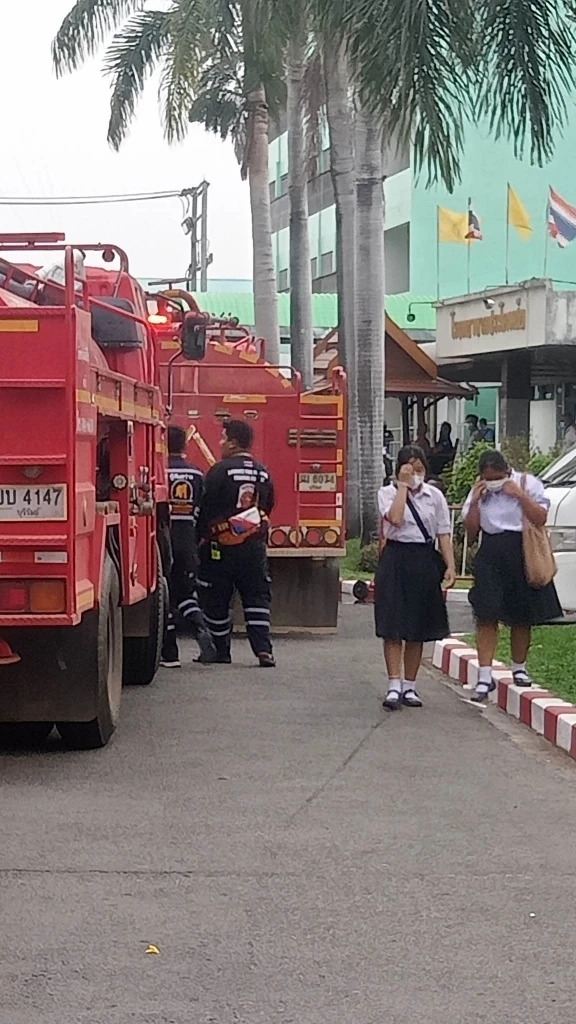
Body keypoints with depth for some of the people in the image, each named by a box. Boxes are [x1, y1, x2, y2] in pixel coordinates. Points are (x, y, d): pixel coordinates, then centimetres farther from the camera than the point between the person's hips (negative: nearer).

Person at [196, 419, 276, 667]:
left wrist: (202, 535, 2)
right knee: (257, 597, 6)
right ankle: (263, 648, -7)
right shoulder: (263, 473, 6)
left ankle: (220, 651, 13)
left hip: (222, 545, -4)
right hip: (255, 547, 4)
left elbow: (207, 508, -10)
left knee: (216, 600, 8)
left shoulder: (221, 471, -12)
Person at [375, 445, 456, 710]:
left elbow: (444, 533, 5)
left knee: (417, 628, 8)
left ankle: (409, 686, 16)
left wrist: (450, 566, -5)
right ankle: (394, 685, -7)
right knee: (393, 627, -7)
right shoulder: (387, 492, 1)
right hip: (396, 560, -2)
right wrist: (403, 486, -12)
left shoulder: (434, 496, 7)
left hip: (425, 562, 3)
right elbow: (395, 518, -18)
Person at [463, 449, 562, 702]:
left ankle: (519, 668, 27)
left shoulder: (528, 484, -2)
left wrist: (520, 495, -18)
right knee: (487, 617, -8)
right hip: (491, 556, 1)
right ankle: (485, 677, -8)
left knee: (522, 616, 8)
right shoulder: (479, 492, 7)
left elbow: (540, 518, -11)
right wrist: (475, 502, -6)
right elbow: (471, 531, 5)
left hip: (522, 553, -1)